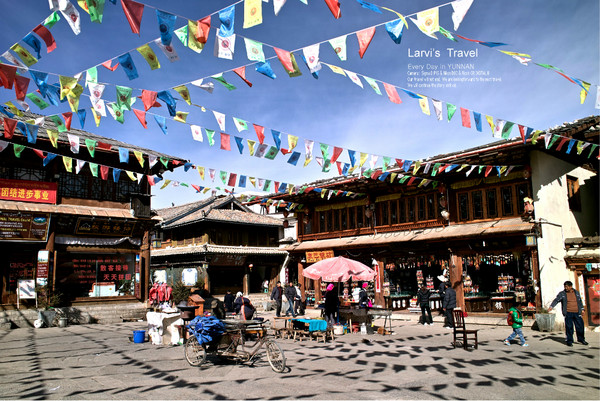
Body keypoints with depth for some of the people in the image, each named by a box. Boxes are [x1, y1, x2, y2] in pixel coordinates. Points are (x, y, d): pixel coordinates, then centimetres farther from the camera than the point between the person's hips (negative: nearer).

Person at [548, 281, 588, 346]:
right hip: (568, 313, -3)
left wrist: (582, 309, 19)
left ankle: (581, 339, 28)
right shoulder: (562, 294, 0)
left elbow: (580, 301, 22)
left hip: (577, 313, 3)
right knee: (569, 327, -4)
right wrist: (551, 306, -22)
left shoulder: (576, 292, 11)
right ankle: (569, 341, 5)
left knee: (580, 326, 7)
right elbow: (556, 300, -8)